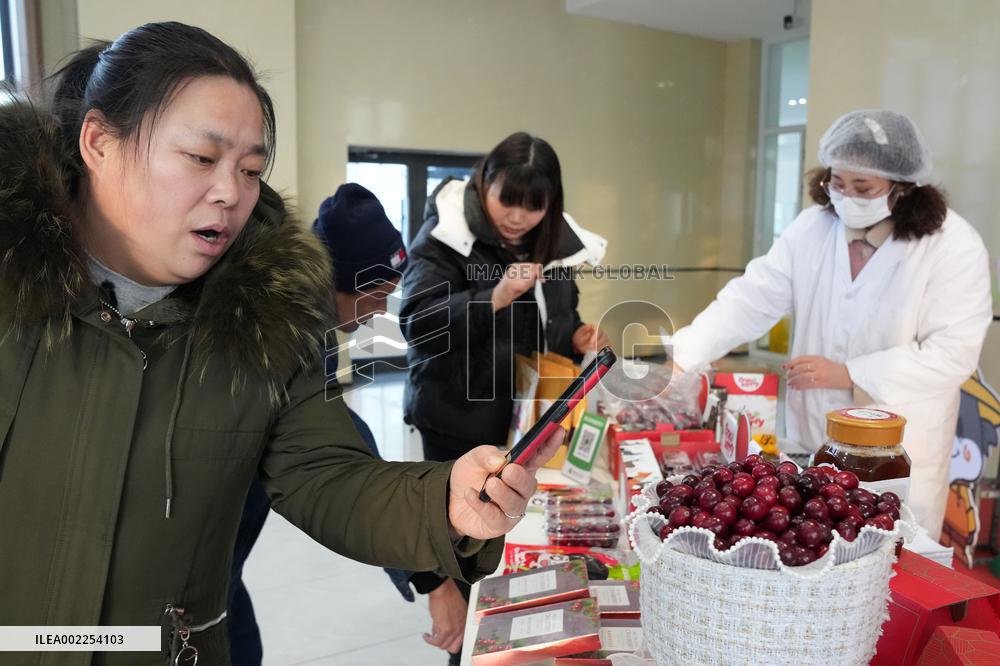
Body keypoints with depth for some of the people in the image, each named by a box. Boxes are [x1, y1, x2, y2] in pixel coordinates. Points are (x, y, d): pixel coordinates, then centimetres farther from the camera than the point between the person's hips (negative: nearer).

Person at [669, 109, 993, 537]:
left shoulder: (954, 246, -14)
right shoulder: (812, 227, -4)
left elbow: (953, 353, -17)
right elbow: (750, 300, -10)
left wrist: (848, 374, -22)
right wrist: (679, 360, -21)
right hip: (810, 437, 3)